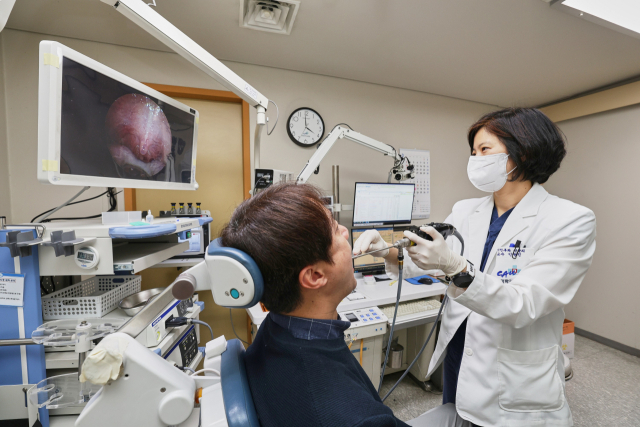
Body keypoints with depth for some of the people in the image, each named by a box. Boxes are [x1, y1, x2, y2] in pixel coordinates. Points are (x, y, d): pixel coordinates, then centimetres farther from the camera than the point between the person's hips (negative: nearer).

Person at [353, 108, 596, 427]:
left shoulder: (570, 220, -15)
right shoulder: (465, 211, -1)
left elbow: (523, 305, -24)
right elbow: (422, 261, -2)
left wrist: (454, 267, -39)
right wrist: (389, 251, -22)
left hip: (514, 383, -4)